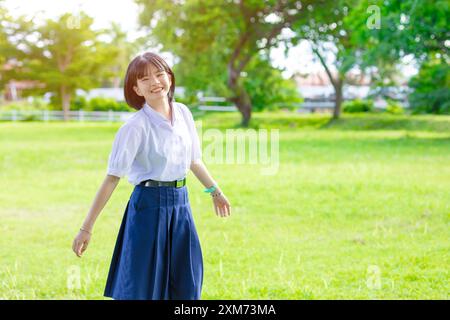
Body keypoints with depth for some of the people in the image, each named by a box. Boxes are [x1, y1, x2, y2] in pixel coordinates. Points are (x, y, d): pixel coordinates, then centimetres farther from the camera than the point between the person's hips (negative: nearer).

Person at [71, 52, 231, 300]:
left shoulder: (183, 112, 4)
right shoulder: (136, 126, -14)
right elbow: (112, 178, -15)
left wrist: (215, 191, 32)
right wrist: (86, 228, -16)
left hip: (181, 204, 6)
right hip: (150, 205, -6)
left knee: (186, 287, 13)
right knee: (142, 288, 1)